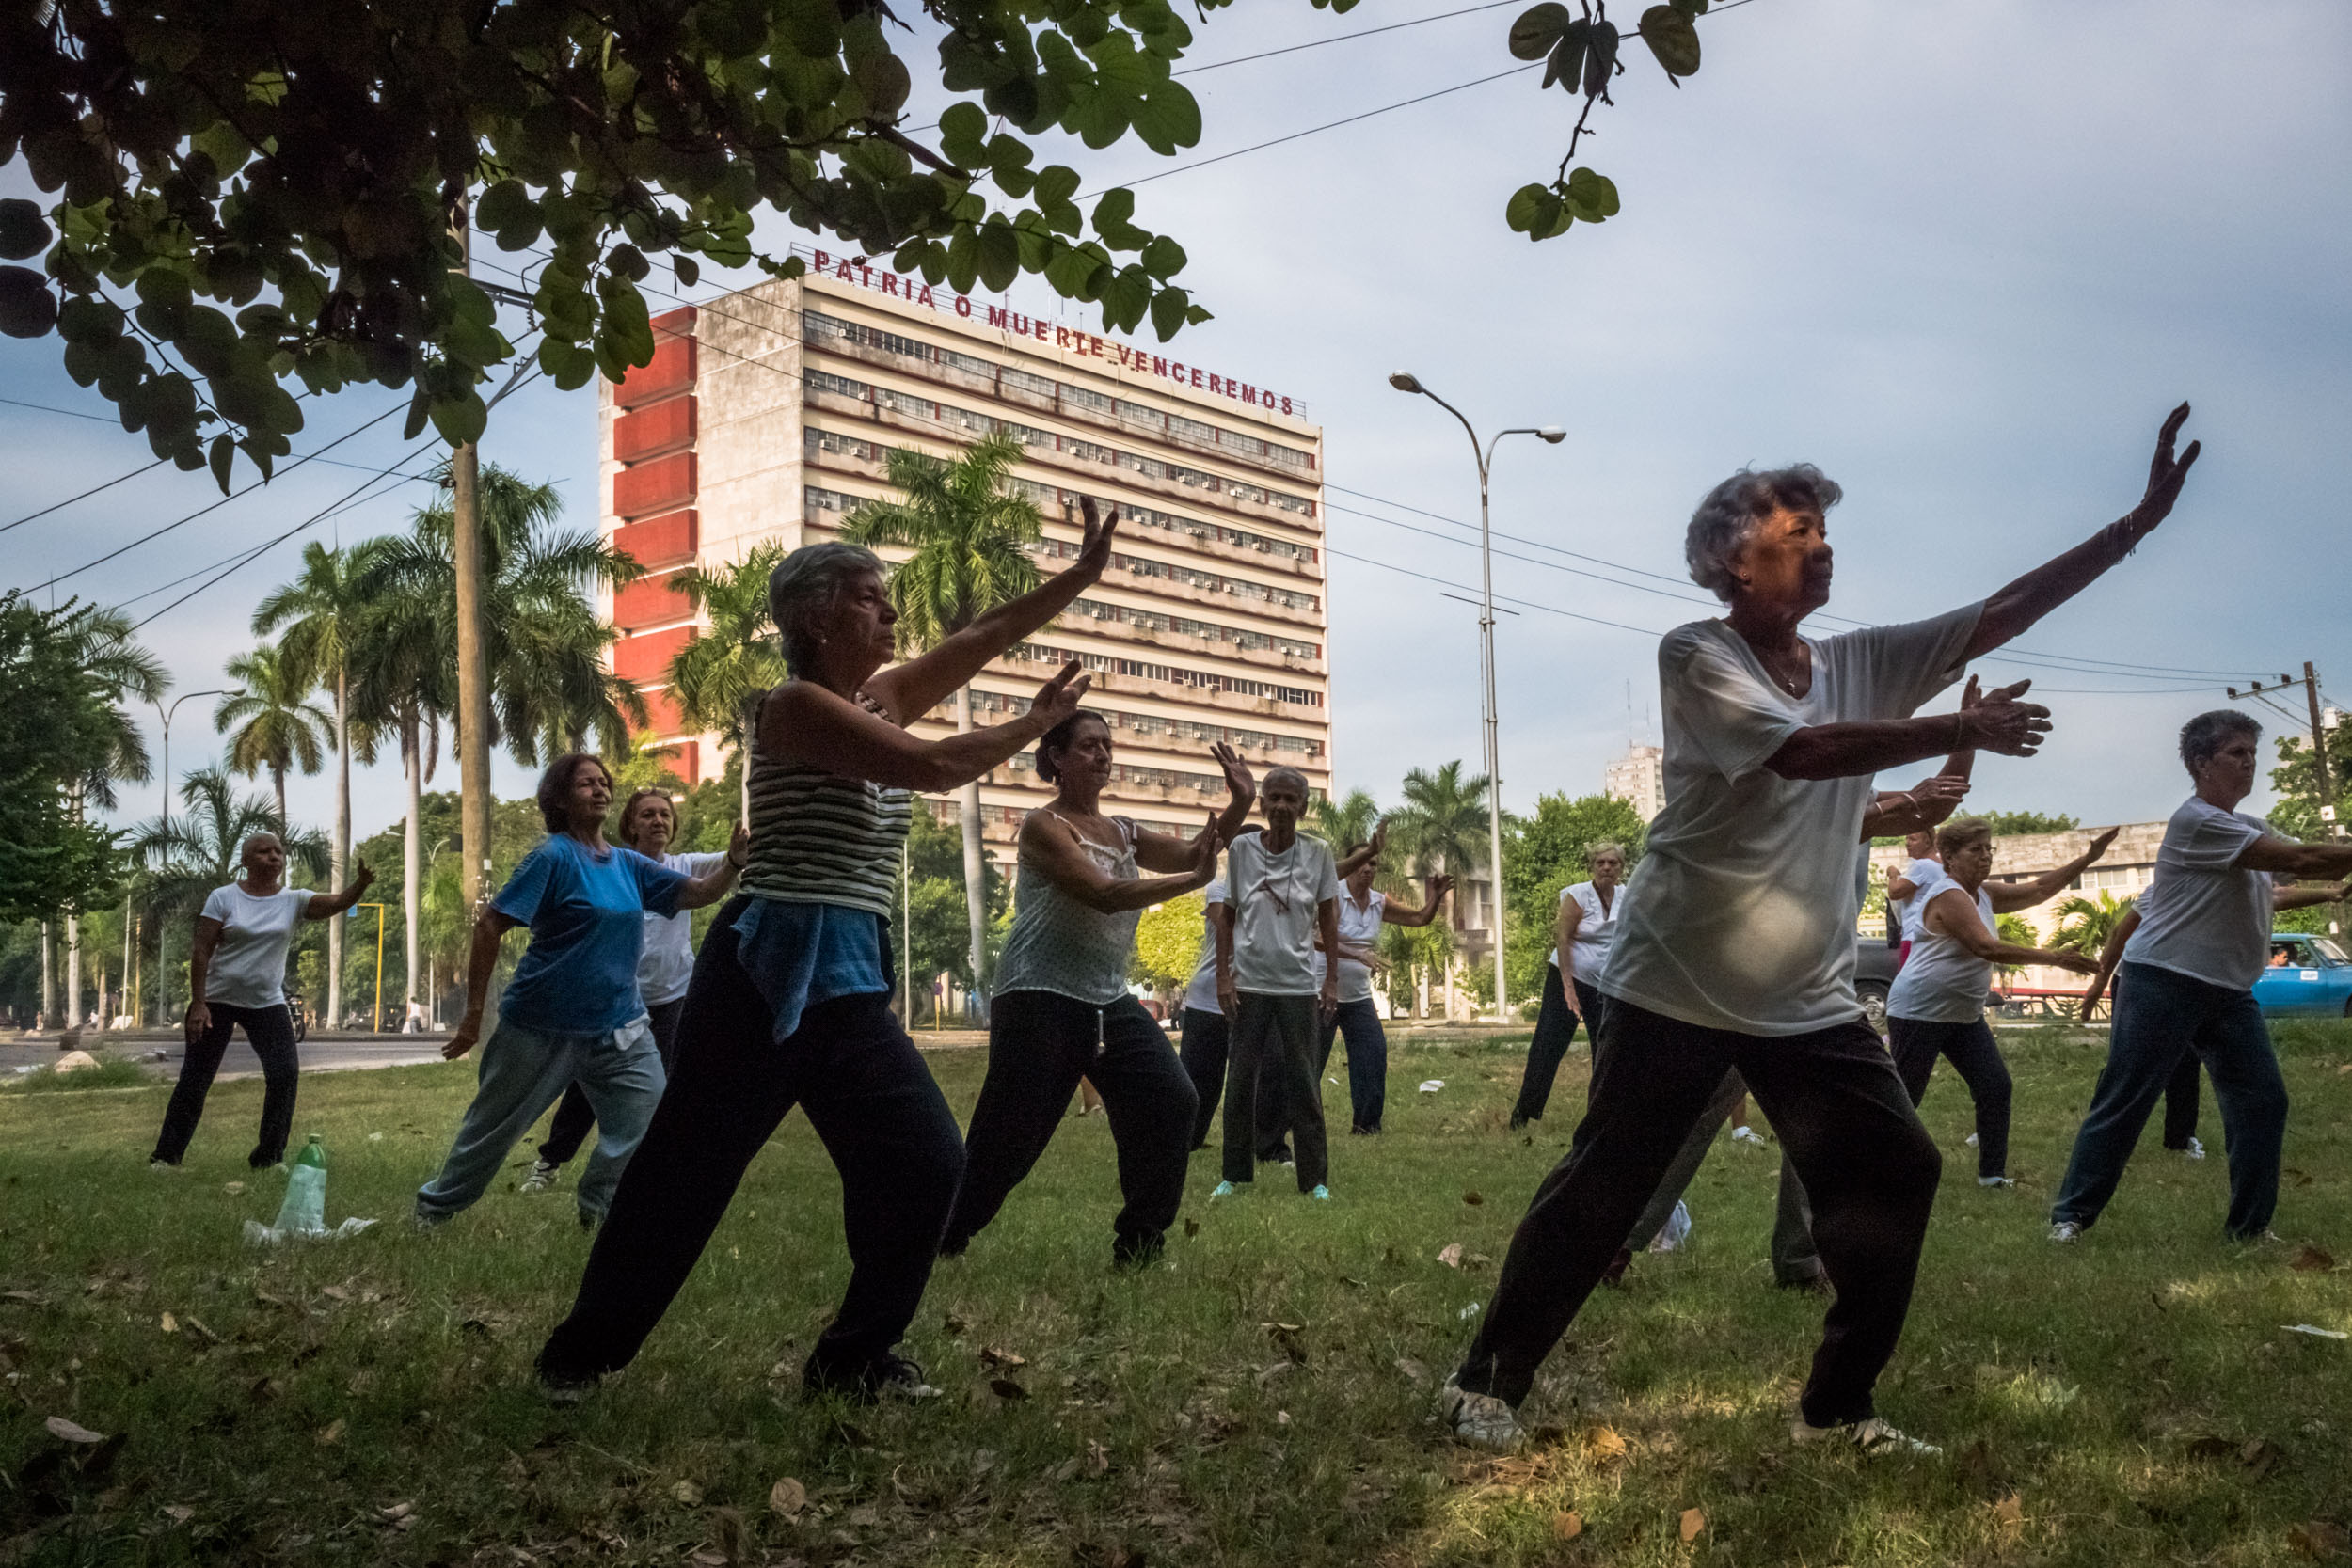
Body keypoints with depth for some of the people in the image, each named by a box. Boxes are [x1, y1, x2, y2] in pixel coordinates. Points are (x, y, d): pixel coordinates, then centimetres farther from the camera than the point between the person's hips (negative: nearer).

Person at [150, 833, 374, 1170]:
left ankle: (268, 1157, 4)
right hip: (216, 1001, -2)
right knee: (195, 1079, 4)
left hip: (267, 1004, 2)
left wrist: (362, 882, -40)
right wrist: (198, 1003, -13)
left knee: (286, 1074, -9)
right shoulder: (223, 898, -7)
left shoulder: (293, 900, -2)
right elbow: (201, 951, -8)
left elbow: (337, 903, -18)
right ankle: (165, 1156, 19)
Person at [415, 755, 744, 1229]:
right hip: (543, 1026, -5)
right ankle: (436, 1206, 35)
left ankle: (599, 1206, 9)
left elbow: (699, 893, 1)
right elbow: (489, 925, -14)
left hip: (618, 1025, 5)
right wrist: (473, 1013, -14)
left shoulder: (628, 864, 5)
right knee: (492, 1129, 11)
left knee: (648, 1116, -10)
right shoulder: (553, 857, -12)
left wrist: (734, 859, -20)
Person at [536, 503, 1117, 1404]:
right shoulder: (797, 706, -10)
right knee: (685, 1170, 2)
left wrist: (1082, 575, 3)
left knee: (927, 1163, 3)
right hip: (769, 969, -8)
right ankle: (580, 1354, 20)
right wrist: (1038, 722, -5)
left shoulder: (880, 700, 14)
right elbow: (937, 769, -17)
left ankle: (855, 1358, 16)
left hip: (849, 982, 8)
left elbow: (982, 637, 11)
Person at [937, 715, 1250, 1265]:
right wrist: (1193, 880, -23)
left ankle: (1139, 1242, 6)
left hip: (1110, 1002, 7)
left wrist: (1240, 805, -8)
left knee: (1171, 1100, -6)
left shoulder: (1122, 832, 15)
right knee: (1008, 1136, -3)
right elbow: (1104, 894, -21)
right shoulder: (1044, 826, -9)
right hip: (1041, 999, -7)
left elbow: (1189, 854, 6)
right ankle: (939, 1240, 19)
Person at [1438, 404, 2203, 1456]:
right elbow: (1801, 751, -24)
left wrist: (2140, 519, -2)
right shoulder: (1695, 658, -10)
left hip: (1810, 1001, 6)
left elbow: (2000, 615, 4)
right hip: (1678, 987, -6)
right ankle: (1488, 1382, 17)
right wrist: (1960, 731, -22)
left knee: (1894, 1172, 1)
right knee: (1600, 1191, 1)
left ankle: (1836, 1408, 17)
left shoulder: (1862, 663, 8)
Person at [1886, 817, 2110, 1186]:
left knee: (1995, 1087, 1)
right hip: (1920, 1011, -9)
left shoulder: (1984, 895, 11)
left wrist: (2089, 858, 5)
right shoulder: (1948, 896, -20)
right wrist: (2053, 958, -30)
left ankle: (1992, 1173, 9)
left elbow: (2039, 889, 13)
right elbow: (1986, 947, -28)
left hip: (1964, 1014, 9)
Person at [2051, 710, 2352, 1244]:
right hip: (2163, 984, -9)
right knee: (2123, 1103, -4)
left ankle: (2250, 1225, 13)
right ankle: (2071, 1213, 4)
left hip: (2229, 991, 9)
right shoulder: (2198, 821, -15)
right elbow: (2300, 858, -20)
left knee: (2263, 1100, 2)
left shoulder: (2250, 828, 15)